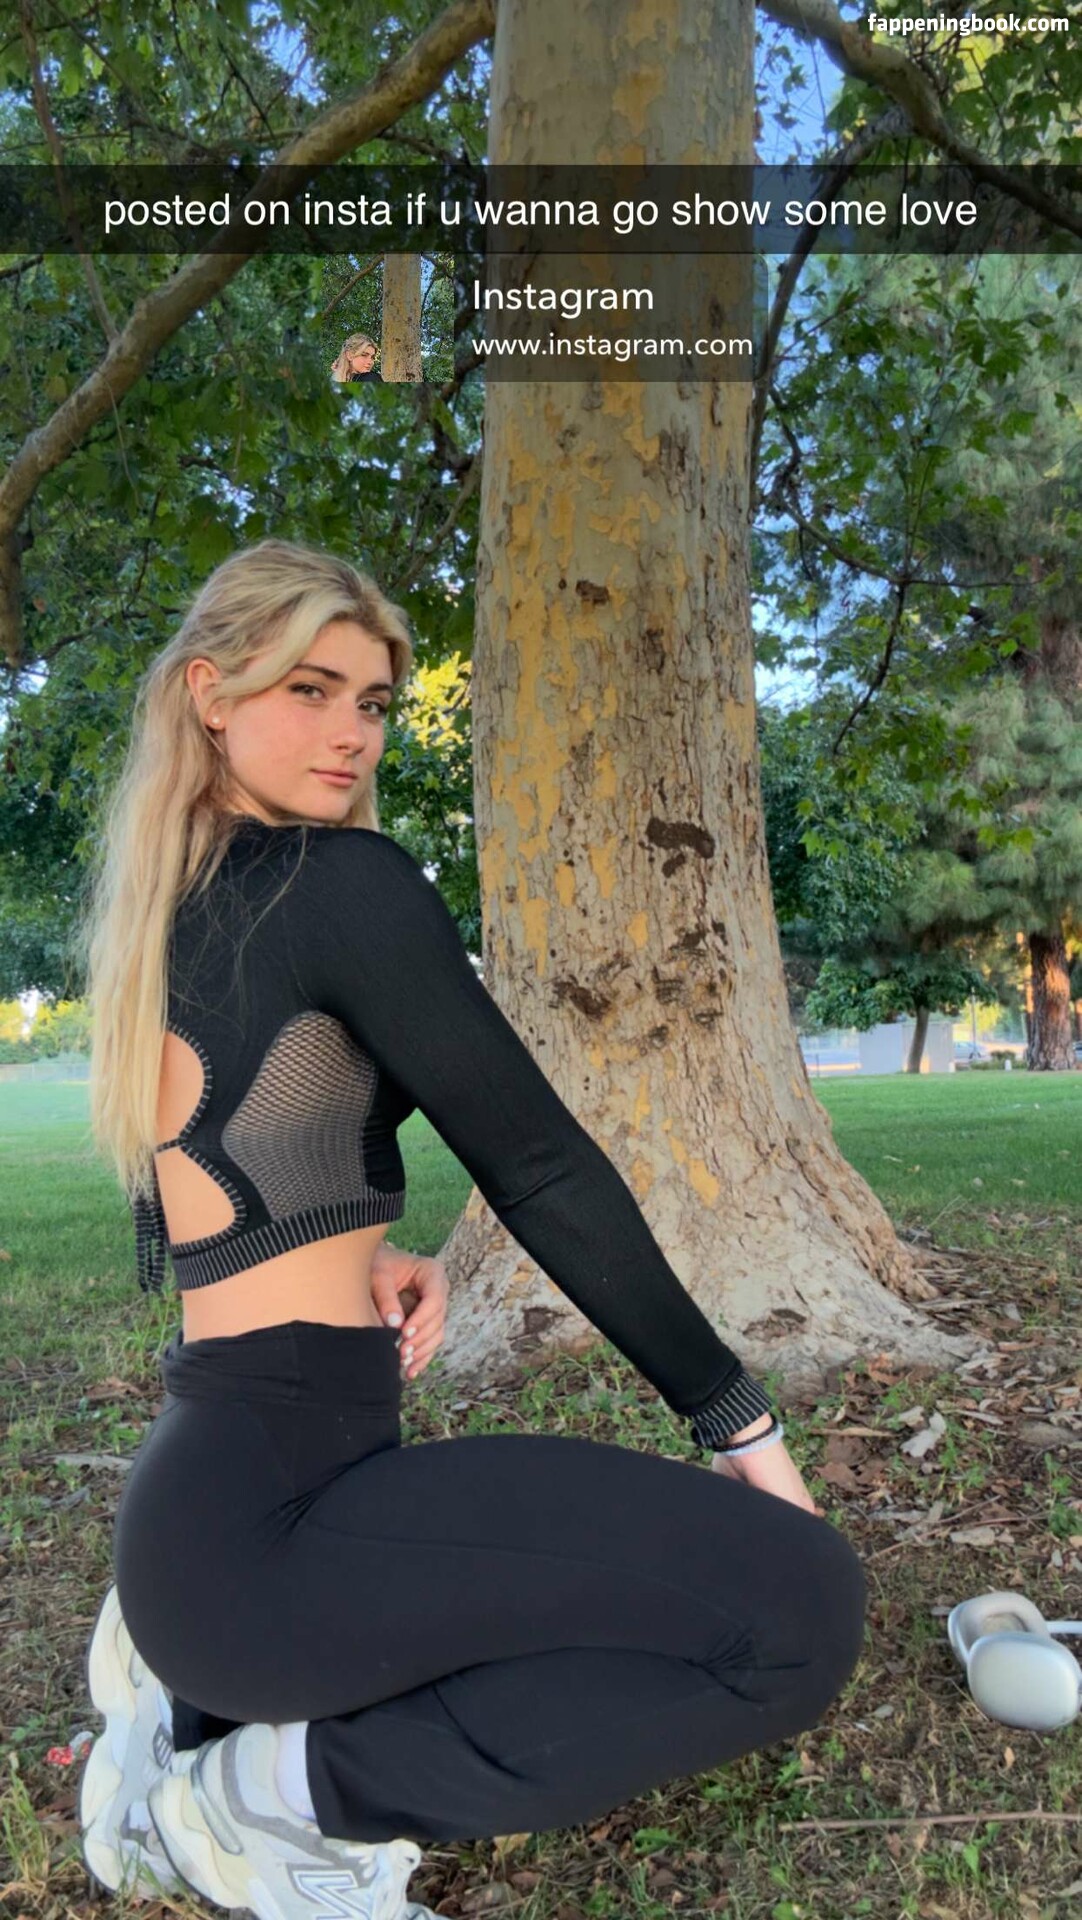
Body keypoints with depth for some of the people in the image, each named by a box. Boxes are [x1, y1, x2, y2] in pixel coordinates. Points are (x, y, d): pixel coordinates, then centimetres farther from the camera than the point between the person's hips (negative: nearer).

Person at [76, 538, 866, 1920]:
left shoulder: (162, 914, 13)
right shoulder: (345, 879, -14)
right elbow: (536, 1164, -13)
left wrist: (361, 1266, 1)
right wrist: (740, 1422, -4)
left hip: (205, 1477, 10)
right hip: (273, 1504, -10)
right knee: (804, 1606, -16)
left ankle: (196, 1703, 15)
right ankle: (291, 1788, -7)